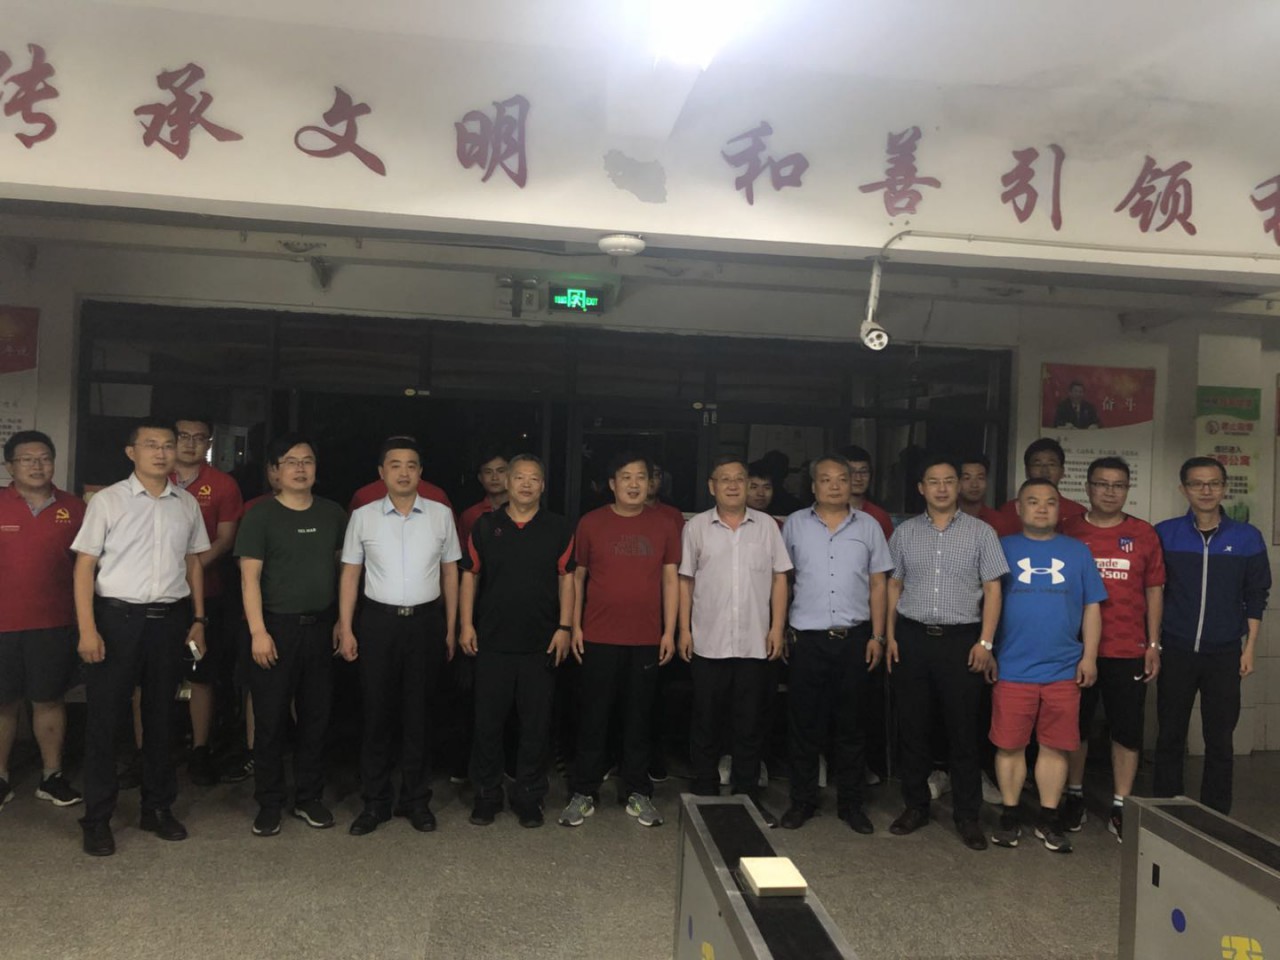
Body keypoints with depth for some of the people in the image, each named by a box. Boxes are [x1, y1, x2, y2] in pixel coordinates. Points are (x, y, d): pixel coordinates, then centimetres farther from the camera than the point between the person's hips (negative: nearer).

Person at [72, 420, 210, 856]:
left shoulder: (187, 504, 7)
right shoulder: (107, 501, -3)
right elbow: (84, 565, -4)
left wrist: (198, 619, 10)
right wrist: (87, 629, -11)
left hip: (170, 618, 3)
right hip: (117, 615, -3)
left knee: (162, 717, 12)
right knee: (104, 717, 3)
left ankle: (158, 807, 25)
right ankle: (98, 818, 16)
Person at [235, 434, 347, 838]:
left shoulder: (332, 513, 7)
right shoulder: (260, 515, -4)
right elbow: (249, 577, -7)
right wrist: (258, 631, -14)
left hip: (320, 627, 3)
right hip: (276, 626, -3)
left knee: (316, 717, 10)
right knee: (271, 720, 3)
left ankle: (309, 798, 23)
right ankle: (269, 804, 16)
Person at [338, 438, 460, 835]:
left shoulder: (441, 515, 3)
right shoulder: (363, 517, 2)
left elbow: (450, 573, 7)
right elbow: (350, 574, 5)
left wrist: (450, 629, 5)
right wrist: (346, 629, 0)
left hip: (426, 622, 0)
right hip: (379, 622, 0)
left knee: (418, 714, 8)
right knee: (377, 713, 5)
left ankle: (417, 800, 21)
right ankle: (374, 802, 18)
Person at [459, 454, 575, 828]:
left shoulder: (559, 529, 3)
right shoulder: (485, 526, 5)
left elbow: (567, 578, 3)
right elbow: (470, 575, 7)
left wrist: (564, 627, -4)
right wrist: (466, 624, 1)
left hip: (541, 643, 0)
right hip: (492, 642, 1)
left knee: (537, 723, 6)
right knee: (487, 721, 7)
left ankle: (529, 797, 20)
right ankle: (486, 794, 22)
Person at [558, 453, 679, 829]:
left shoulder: (664, 527, 3)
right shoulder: (591, 523, 0)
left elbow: (670, 579, 5)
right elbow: (578, 576, 4)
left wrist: (669, 631, 0)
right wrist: (575, 626, 0)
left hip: (647, 640, 1)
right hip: (599, 638, -1)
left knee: (640, 716, 9)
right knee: (594, 716, 5)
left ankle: (637, 792, 22)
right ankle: (584, 792, 16)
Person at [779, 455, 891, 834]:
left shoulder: (868, 527, 6)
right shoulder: (795, 524, 4)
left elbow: (877, 585, 8)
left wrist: (877, 636, 2)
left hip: (855, 638, 1)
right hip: (806, 639, -1)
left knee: (852, 724, 8)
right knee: (804, 723, 5)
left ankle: (850, 802, 21)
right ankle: (802, 801, 19)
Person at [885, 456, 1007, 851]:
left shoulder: (980, 532, 2)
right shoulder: (905, 533, 8)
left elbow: (992, 589, 0)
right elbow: (893, 585, 10)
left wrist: (985, 642, -7)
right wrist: (890, 636, 3)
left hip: (961, 640, -2)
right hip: (912, 637, 2)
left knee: (964, 729, 3)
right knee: (913, 726, 8)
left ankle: (967, 815, 14)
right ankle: (915, 805, 22)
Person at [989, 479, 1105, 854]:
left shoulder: (1077, 552, 9)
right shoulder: (1003, 548, 4)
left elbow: (1092, 607, 10)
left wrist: (1089, 656, 3)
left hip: (1064, 669, 2)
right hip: (1013, 668, -1)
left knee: (1056, 747, 6)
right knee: (1010, 746, 4)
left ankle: (1049, 819, 20)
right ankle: (1009, 816, 18)